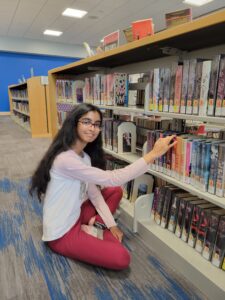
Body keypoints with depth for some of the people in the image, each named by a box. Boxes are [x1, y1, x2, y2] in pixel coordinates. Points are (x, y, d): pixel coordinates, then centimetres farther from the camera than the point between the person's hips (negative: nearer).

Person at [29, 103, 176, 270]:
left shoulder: (85, 156, 1)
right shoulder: (65, 160, -29)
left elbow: (94, 193, 4)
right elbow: (112, 179, -31)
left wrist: (111, 224, -1)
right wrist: (154, 154, -28)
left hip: (74, 217, 8)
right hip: (61, 234, -8)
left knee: (115, 191, 7)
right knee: (121, 259, -16)